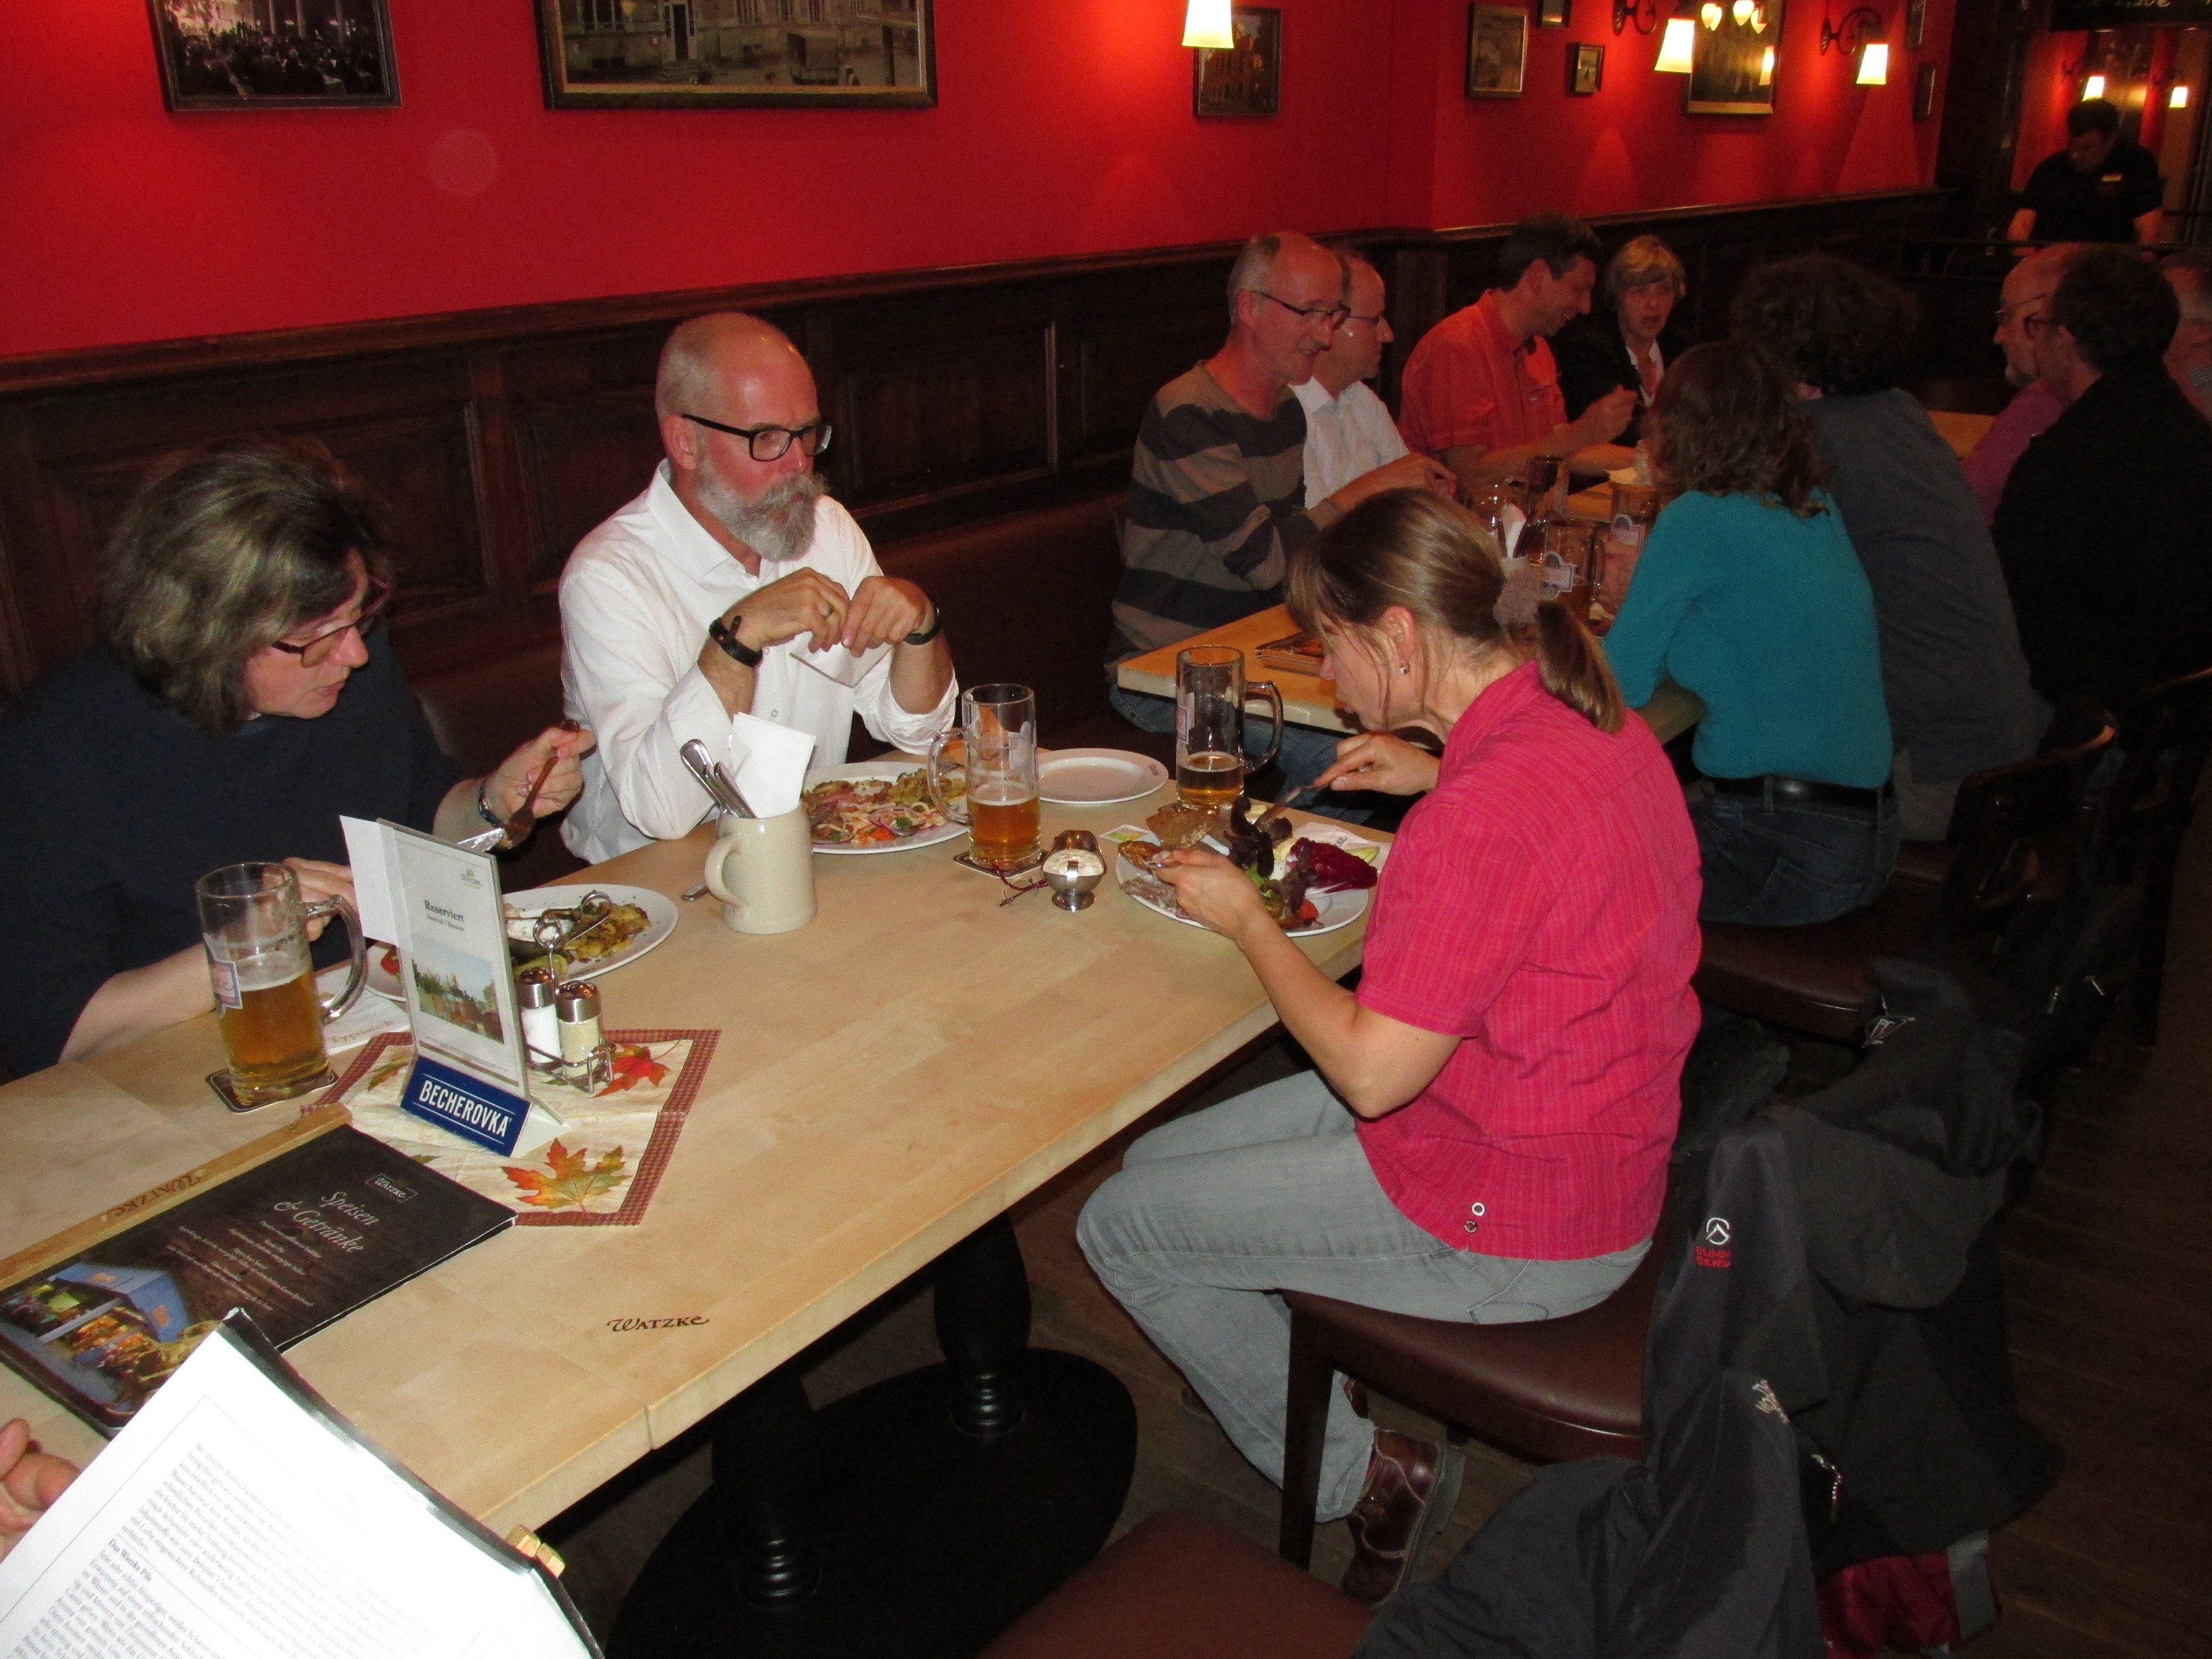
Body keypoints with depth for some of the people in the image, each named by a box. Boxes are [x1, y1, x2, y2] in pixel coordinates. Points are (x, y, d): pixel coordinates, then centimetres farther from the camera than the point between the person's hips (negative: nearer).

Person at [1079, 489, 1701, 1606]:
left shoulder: (1488, 810, -31)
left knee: (1121, 1228, -1)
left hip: (1512, 1220, -9)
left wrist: (1247, 921, -11)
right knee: (1157, 1161, 12)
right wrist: (1430, 779, 12)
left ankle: (1363, 1481, 13)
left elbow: (1372, 1071, -24)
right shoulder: (1586, 716, -1)